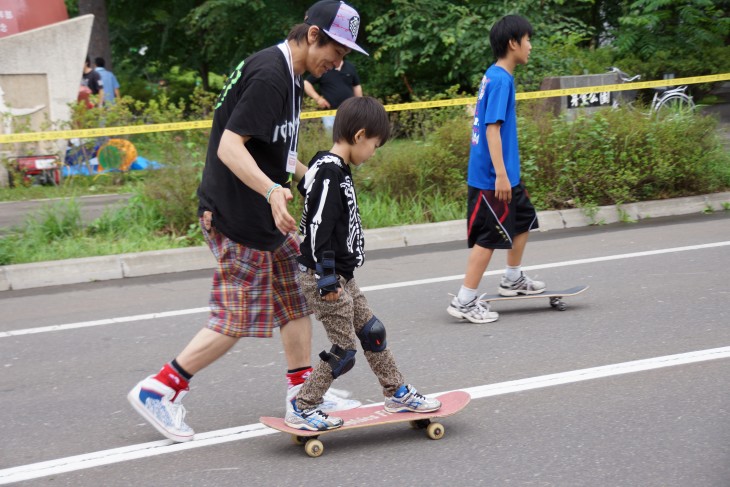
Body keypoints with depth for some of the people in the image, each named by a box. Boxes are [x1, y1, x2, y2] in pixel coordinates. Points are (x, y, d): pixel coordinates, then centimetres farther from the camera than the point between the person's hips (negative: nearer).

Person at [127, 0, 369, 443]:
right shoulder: (268, 76, -21)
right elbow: (230, 147, -28)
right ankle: (157, 391, 4)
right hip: (238, 217, -10)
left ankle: (303, 392, 25)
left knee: (298, 296, 14)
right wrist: (272, 191, -40)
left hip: (265, 213, 10)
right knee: (239, 320, -5)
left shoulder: (287, 74, 12)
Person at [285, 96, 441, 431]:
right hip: (325, 278, -10)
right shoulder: (329, 174, -20)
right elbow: (318, 227, -25)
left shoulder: (336, 169, 11)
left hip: (341, 275, 10)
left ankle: (397, 394, 29)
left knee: (371, 332, 17)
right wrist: (327, 277, -23)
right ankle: (301, 410, 5)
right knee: (344, 348, -4)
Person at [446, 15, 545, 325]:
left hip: (505, 175, 10)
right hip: (492, 178, -10)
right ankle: (464, 302, 0)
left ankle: (513, 280, 37)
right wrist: (500, 174, -25)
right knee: (488, 237, -5)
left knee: (524, 220, 22)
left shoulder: (496, 76, 10)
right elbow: (492, 128, -24)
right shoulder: (500, 79, -19)